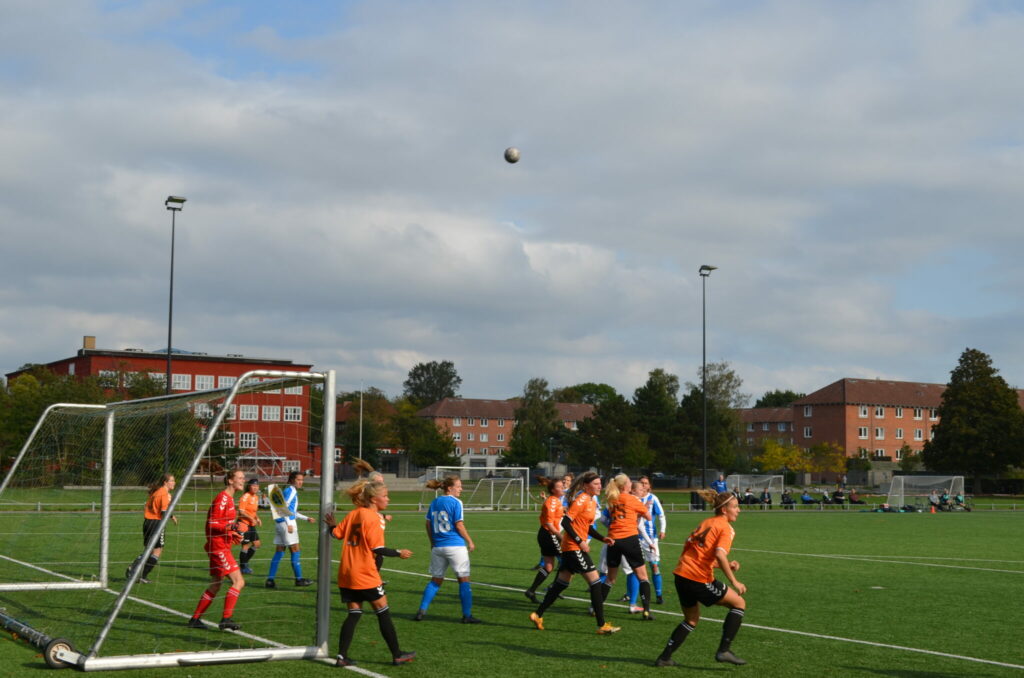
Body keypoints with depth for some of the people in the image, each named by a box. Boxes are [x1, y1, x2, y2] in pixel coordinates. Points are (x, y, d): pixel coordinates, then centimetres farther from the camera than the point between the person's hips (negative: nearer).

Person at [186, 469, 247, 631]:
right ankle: (226, 620, -14)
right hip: (219, 546, -10)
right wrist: (229, 528, -27)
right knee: (238, 581, -14)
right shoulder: (222, 498, -14)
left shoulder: (229, 498, 16)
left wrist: (234, 533, 11)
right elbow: (212, 524, -18)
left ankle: (195, 619, 19)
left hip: (223, 547, 10)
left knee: (215, 586, 14)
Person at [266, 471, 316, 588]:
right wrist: (289, 524, -24)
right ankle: (299, 579, 1)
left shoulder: (293, 491, 21)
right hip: (286, 523, -9)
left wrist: (306, 518, 29)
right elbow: (284, 507, -19)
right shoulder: (291, 490, -8)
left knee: (279, 551, 7)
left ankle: (270, 579, 4)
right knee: (295, 550, -3)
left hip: (280, 523, 9)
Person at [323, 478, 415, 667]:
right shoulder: (374, 518, -13)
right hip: (366, 576, -7)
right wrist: (399, 553, -5)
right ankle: (397, 655, 13)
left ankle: (342, 656, 5)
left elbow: (337, 534, 7)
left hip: (346, 574, 7)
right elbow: (377, 548, -16)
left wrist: (332, 525, 27)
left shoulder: (353, 514, 7)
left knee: (354, 614, 11)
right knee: (383, 613, 5)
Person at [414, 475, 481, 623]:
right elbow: (459, 525, -11)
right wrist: (470, 541, 0)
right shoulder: (455, 502, -9)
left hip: (438, 547, 6)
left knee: (436, 580, 16)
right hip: (455, 546, -6)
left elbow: (428, 524, 13)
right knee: (463, 579, 3)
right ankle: (467, 615, 5)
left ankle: (421, 611, 9)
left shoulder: (434, 502, 9)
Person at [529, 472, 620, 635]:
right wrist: (580, 541, -23)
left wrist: (603, 538, 8)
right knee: (595, 580, -9)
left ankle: (538, 615, 21)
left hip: (576, 547, 10)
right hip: (574, 547, -10)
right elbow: (566, 522, -20)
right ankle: (602, 626, -7)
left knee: (562, 583, 14)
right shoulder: (581, 499, -14)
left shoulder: (592, 501, 15)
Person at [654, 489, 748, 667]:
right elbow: (720, 555, -21)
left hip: (681, 574, 8)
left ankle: (664, 658, 21)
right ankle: (724, 650, 3)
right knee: (739, 603, 7)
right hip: (699, 579, -8)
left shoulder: (705, 522, 20)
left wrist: (726, 565, 18)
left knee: (691, 620, 24)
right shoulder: (726, 528, -4)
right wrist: (734, 582, -18)